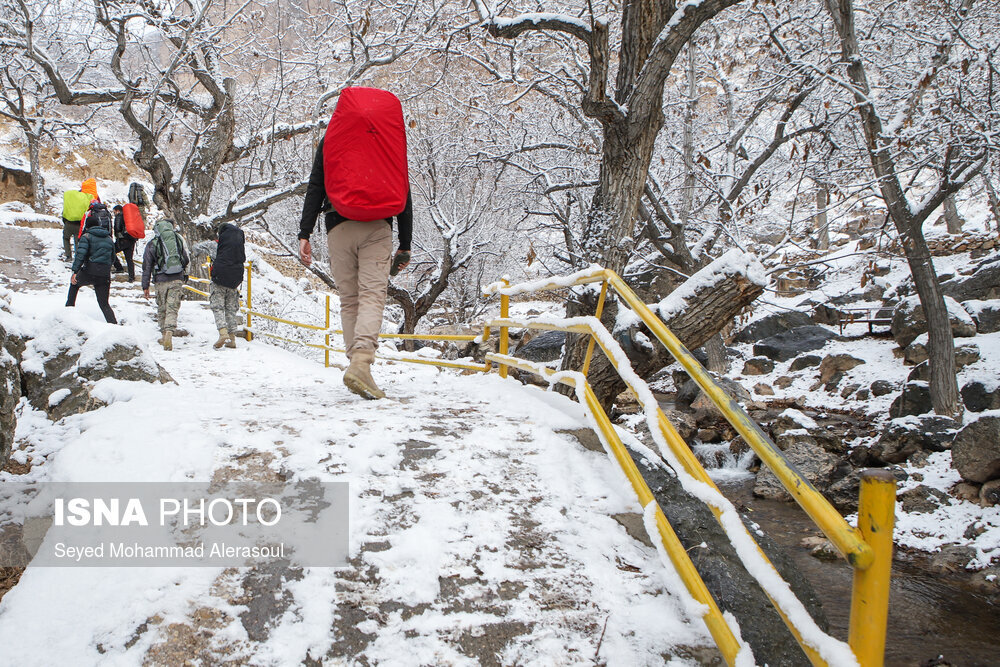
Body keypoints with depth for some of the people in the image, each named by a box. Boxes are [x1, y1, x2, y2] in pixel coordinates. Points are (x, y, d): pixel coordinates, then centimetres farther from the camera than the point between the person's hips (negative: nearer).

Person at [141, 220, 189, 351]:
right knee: (172, 308, -2)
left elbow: (147, 266, 4)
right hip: (177, 279, 1)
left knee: (162, 309, 13)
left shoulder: (152, 244, 2)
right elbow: (186, 260, 11)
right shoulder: (179, 239, 7)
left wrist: (145, 286, 9)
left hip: (161, 280, -1)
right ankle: (169, 332, -22)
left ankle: (164, 336, 19)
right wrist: (184, 276, 24)